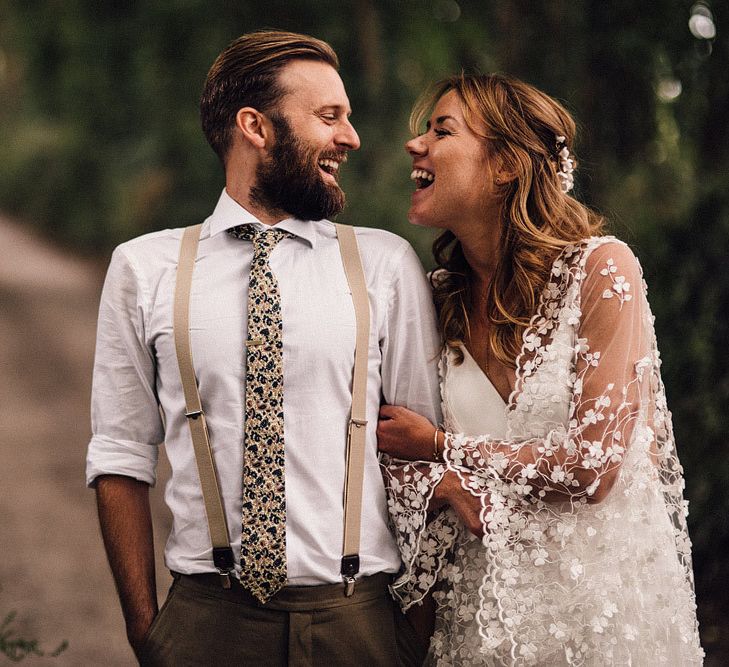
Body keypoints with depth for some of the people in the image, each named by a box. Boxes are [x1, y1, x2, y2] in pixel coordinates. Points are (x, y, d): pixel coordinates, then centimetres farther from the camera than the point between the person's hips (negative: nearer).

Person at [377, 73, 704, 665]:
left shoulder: (599, 269, -14)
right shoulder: (438, 298, 1)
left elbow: (593, 467, -17)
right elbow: (398, 456, 4)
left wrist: (443, 449, -9)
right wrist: (449, 487, -18)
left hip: (601, 592, -4)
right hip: (482, 604, 4)